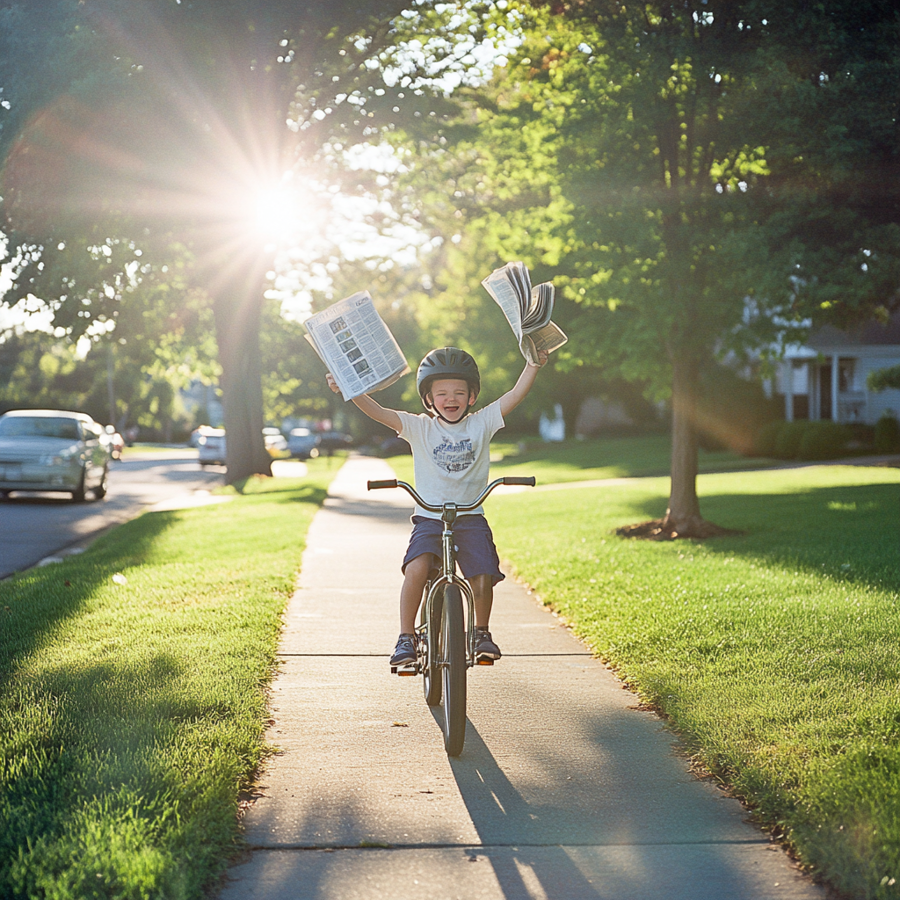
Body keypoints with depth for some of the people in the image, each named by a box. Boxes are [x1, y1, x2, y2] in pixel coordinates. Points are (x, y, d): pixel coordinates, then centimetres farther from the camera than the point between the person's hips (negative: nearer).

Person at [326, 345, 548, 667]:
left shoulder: (481, 424, 5)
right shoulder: (419, 428, 2)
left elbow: (516, 395, -3)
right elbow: (379, 413, -9)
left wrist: (533, 363, -14)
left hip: (471, 517, 1)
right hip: (429, 518, -1)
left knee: (482, 579, -14)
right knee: (416, 568, -27)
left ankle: (482, 632, 16)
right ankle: (406, 637, -12)